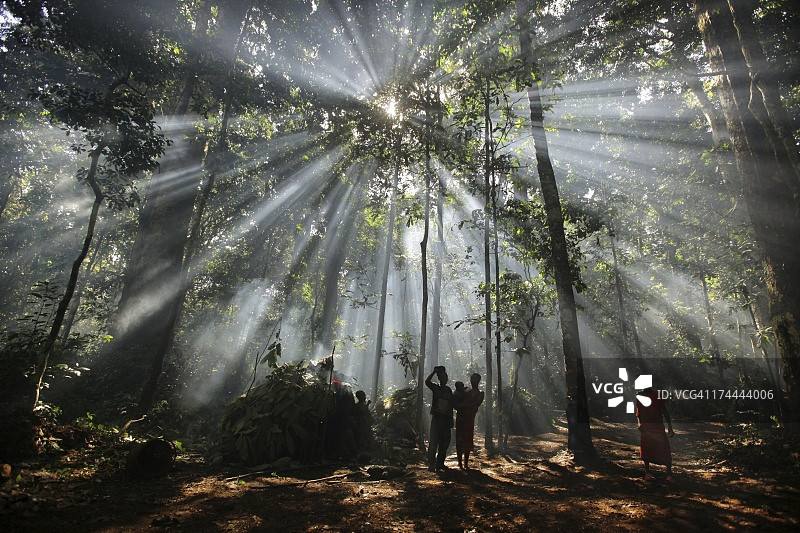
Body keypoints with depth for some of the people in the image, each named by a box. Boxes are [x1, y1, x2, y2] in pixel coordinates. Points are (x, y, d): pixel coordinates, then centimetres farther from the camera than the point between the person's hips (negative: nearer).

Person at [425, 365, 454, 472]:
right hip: (436, 418, -5)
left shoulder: (449, 390, 14)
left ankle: (440, 463, 19)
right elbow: (427, 381, -18)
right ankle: (431, 464, -5)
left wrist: (451, 420, 12)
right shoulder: (435, 388, 3)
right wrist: (434, 371, -17)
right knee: (434, 441, -8)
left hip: (446, 419, 5)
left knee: (445, 442, 8)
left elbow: (451, 406, 16)